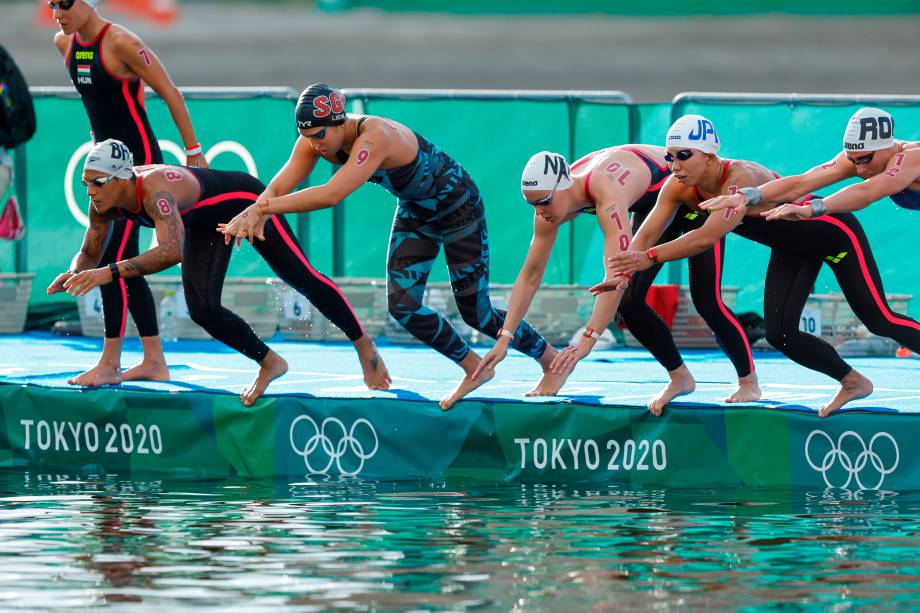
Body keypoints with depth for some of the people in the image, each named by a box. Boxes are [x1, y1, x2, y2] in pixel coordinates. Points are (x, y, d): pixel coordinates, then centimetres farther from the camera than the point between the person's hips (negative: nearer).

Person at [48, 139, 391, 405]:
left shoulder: (155, 190, -43)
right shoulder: (103, 203, -19)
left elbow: (172, 251, -58)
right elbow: (90, 254, -6)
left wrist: (110, 273, -61)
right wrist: (75, 275, -30)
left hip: (244, 200, -7)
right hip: (207, 225, 7)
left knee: (303, 279, 6)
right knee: (202, 310, -4)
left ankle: (364, 345, 26)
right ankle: (269, 363, 18)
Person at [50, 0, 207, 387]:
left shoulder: (121, 44, -18)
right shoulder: (65, 43, 6)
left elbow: (171, 94, -13)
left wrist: (193, 153, -10)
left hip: (139, 160, -9)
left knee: (115, 259, -12)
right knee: (126, 265, 9)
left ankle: (110, 363, -10)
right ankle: (154, 361, 14)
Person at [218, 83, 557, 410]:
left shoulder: (375, 137, -41)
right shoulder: (316, 140, -18)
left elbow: (332, 194, -51)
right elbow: (280, 186, -23)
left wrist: (264, 207, -49)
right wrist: (253, 215, -45)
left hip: (458, 205, -7)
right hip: (415, 210, 7)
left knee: (476, 314, 0)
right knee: (402, 306, -3)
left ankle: (549, 357, 24)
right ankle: (473, 371, 17)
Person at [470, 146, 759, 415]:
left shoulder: (608, 194, -44)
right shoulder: (552, 201, -21)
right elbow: (529, 276, -13)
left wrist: (588, 339, -56)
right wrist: (504, 339, -19)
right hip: (654, 205, 7)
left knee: (706, 301, -13)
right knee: (629, 301, -5)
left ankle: (749, 382, 6)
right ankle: (680, 378, 13)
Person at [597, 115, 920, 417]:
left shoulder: (741, 179, -40)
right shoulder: (679, 187, -17)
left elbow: (707, 237, -50)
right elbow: (647, 234, -20)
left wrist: (650, 257, -52)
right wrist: (622, 273, -37)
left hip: (833, 232, -7)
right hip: (793, 249, 7)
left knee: (880, 321, -2)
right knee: (779, 335, 1)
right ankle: (852, 383, 22)